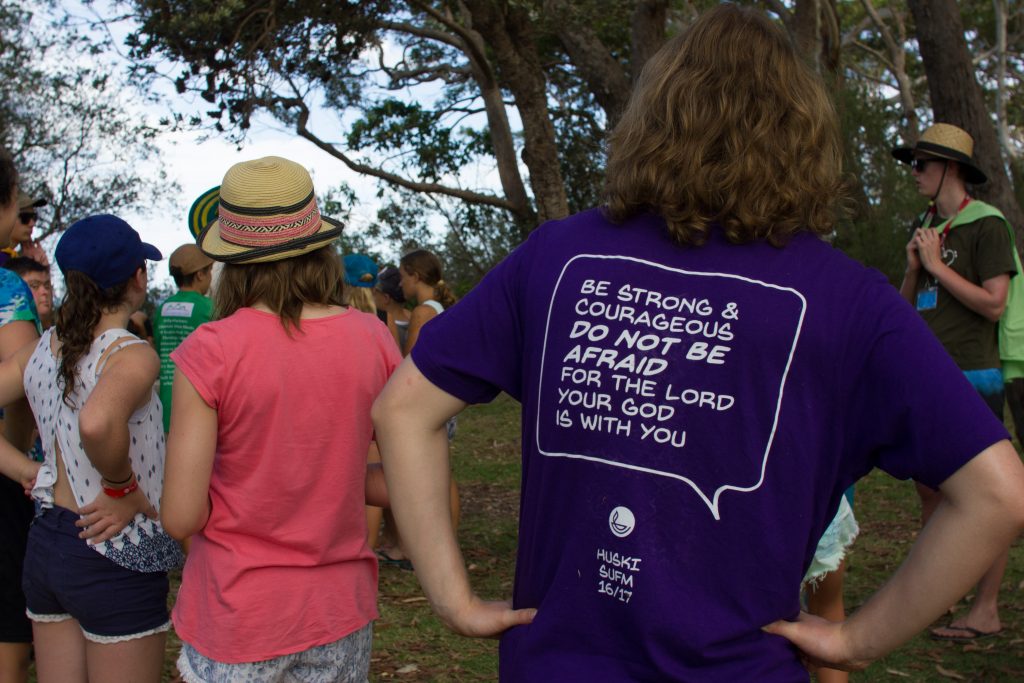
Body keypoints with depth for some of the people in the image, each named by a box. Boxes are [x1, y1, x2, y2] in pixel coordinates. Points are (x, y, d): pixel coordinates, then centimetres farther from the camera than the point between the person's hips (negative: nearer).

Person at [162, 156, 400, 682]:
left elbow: (182, 516, -14)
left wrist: (242, 487, 5)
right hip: (340, 616, 3)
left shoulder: (210, 351, -16)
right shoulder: (372, 340, -7)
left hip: (237, 620, -3)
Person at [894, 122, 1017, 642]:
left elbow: (993, 304, -13)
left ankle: (986, 611, 7)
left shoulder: (987, 224, -6)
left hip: (970, 375, -8)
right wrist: (912, 267, -1)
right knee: (929, 488, 12)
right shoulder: (925, 225, 16)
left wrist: (937, 266, -11)